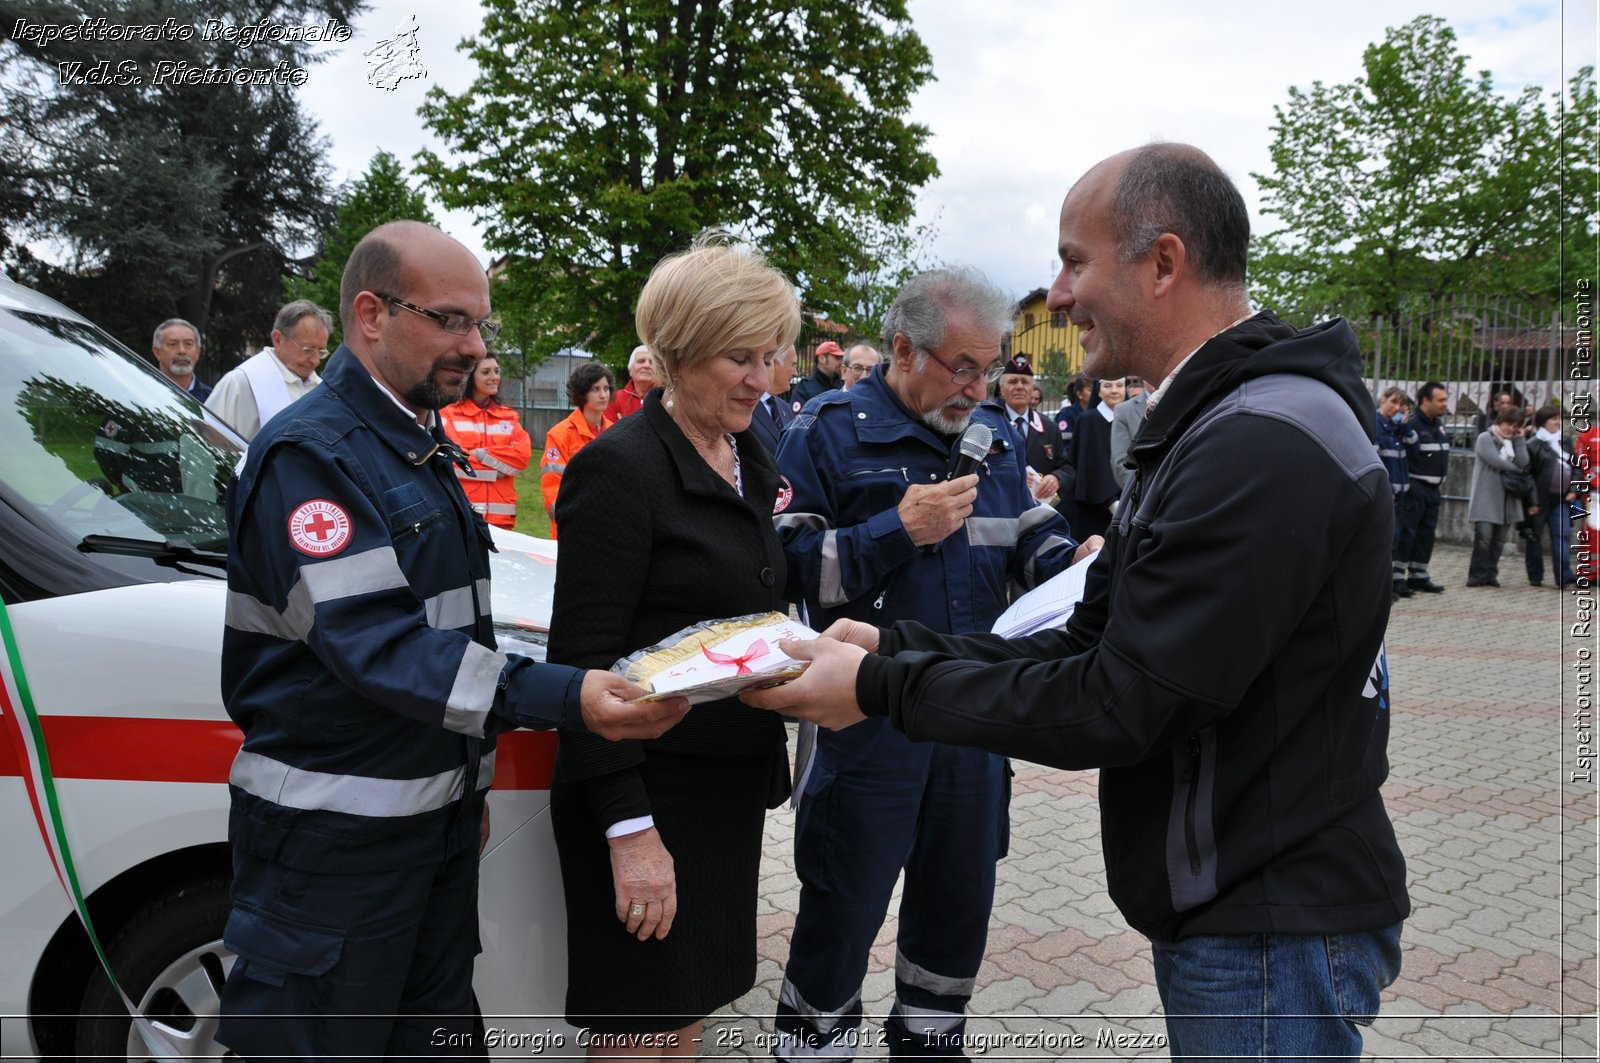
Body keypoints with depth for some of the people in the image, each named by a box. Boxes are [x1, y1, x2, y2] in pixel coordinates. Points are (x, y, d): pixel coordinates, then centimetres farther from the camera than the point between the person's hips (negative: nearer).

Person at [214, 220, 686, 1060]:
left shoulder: (418, 448, 13)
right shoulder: (308, 455, -17)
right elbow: (373, 642, -28)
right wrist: (564, 697, -35)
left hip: (437, 814, 9)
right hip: (333, 835, -9)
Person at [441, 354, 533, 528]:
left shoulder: (510, 416, 15)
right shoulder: (448, 414, 3)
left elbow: (523, 454, -1)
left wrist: (480, 454, -8)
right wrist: (496, 469, -5)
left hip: (499, 515, 3)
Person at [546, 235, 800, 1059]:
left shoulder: (748, 458, 9)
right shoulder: (621, 467, -17)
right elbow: (585, 659, -19)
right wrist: (630, 829, -22)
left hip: (732, 785, 8)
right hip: (647, 792, -8)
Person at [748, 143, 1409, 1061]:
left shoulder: (1262, 448, -24)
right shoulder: (1212, 426, 11)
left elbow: (1116, 707, -25)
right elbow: (1092, 645, 7)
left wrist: (882, 689, -16)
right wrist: (894, 646, -3)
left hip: (1273, 936, -9)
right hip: (1221, 908, 10)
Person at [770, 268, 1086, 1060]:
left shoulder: (993, 433, 8)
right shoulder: (831, 432, -9)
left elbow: (1032, 533, 15)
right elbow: (784, 564, -16)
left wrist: (1074, 562, -6)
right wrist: (898, 532, -22)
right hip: (869, 719, -5)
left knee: (960, 899, 19)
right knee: (842, 908, 8)